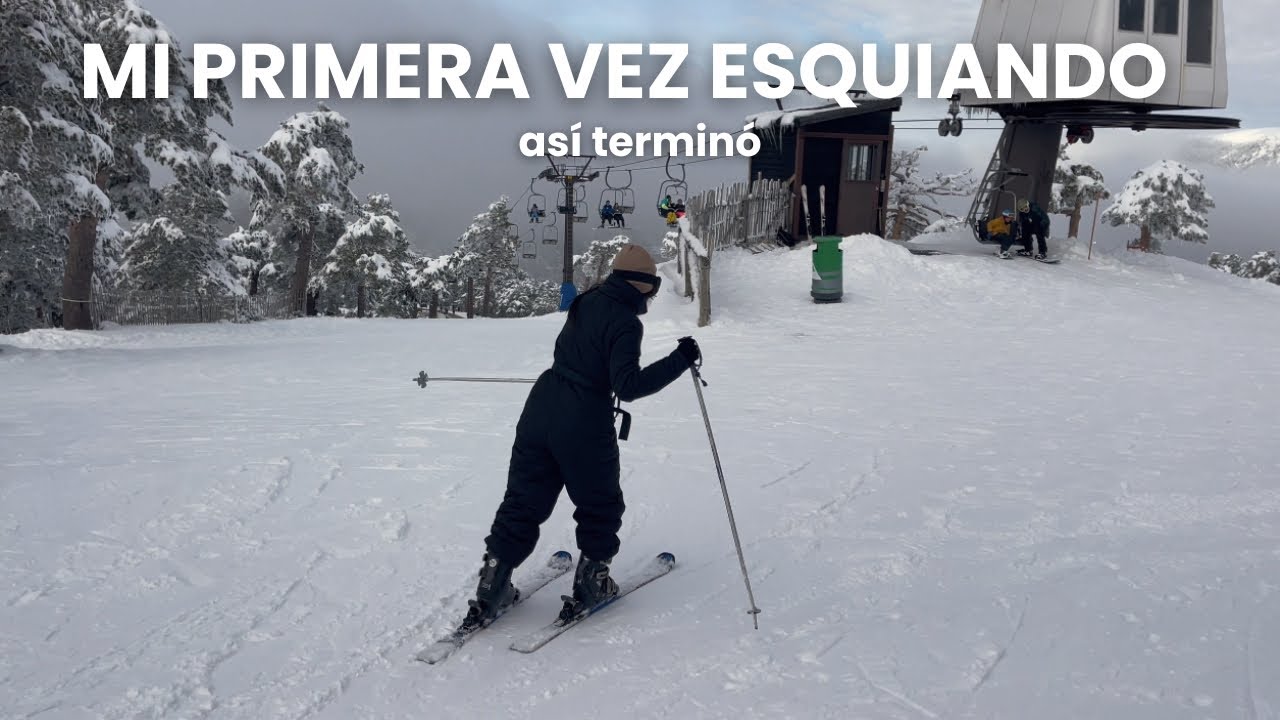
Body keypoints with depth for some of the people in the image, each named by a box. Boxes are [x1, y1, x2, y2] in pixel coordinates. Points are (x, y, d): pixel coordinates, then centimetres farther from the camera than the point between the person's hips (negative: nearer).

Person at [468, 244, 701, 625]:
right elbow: (628, 387, -23)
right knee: (600, 508, 15)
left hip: (541, 410, 7)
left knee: (523, 502, 13)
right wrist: (679, 361, -21)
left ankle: (492, 588, 15)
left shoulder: (586, 301, 8)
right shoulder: (626, 323, -16)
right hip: (584, 425, -7)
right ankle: (589, 585, 22)